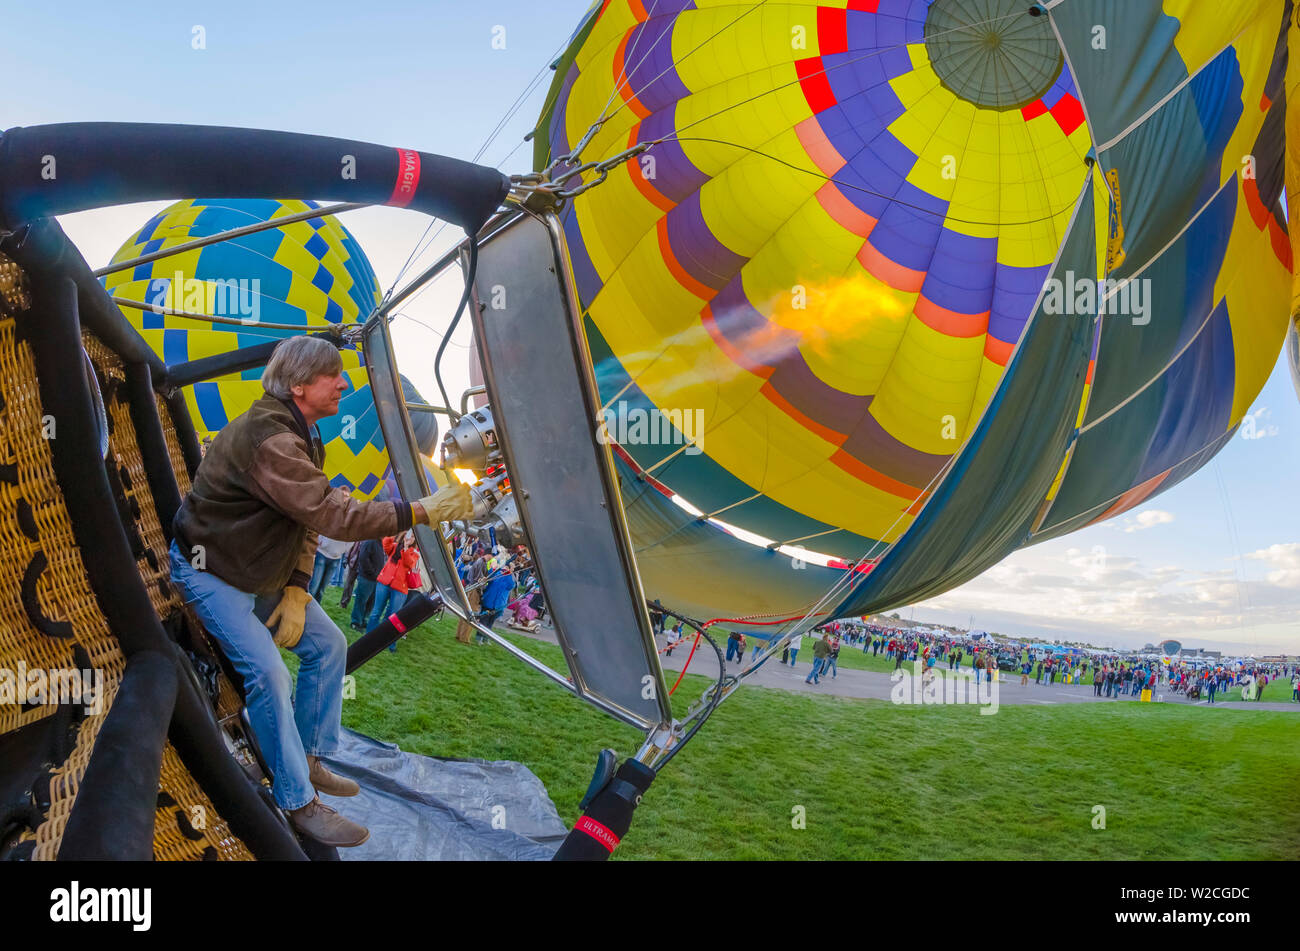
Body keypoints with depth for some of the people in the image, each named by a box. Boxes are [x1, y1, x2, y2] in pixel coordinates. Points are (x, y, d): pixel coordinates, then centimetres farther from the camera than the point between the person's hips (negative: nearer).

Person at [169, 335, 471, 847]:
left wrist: (296, 591, -4)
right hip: (210, 571, -9)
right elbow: (336, 516, -37)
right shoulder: (267, 439, -32)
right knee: (268, 672, -19)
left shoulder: (302, 435, 1)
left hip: (261, 569, 9)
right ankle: (300, 803, -8)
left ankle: (308, 760, 19)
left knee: (328, 644, 5)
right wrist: (424, 511, -35)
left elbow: (310, 519, 5)